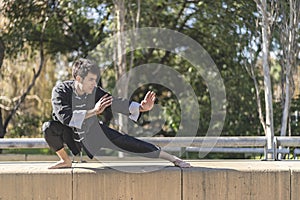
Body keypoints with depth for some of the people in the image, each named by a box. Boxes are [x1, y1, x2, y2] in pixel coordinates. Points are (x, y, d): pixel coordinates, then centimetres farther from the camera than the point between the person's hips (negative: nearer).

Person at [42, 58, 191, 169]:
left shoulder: (95, 92, -17)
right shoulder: (61, 91, -26)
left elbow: (115, 103, -19)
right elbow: (64, 116, -39)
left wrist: (140, 107, -35)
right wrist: (93, 112, -44)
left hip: (94, 132, 2)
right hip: (72, 134, -2)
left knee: (126, 143, -11)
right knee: (49, 127, -33)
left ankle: (172, 158, -4)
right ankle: (65, 161, -6)